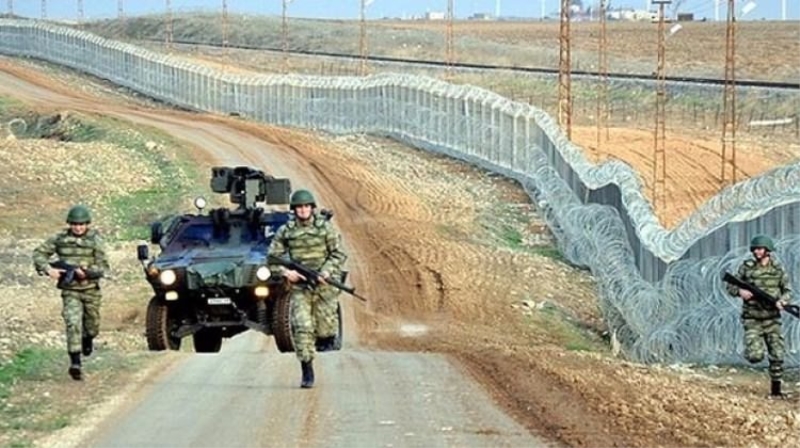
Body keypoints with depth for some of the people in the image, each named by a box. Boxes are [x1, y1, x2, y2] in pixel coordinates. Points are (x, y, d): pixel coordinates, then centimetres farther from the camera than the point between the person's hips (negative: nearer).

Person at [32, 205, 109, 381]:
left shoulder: (95, 240, -7)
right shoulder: (60, 239, -3)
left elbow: (103, 267, -10)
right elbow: (39, 253, 4)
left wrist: (86, 272, -25)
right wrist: (48, 269, -13)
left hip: (90, 289, 1)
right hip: (70, 290, -1)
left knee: (92, 324, 17)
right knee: (73, 323, -17)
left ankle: (88, 339, 53)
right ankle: (75, 363, -21)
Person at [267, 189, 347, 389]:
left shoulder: (326, 227, -1)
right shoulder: (285, 231, 2)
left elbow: (338, 254, 1)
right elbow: (272, 257, 7)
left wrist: (324, 273, -13)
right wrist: (285, 272, -10)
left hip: (324, 284, 0)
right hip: (299, 286, 0)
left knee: (325, 325, 1)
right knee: (302, 327, -9)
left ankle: (326, 340, 37)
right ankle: (307, 372, -4)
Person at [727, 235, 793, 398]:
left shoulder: (778, 269, 1)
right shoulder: (746, 267, -3)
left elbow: (787, 291, 6)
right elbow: (730, 287, 4)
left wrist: (782, 301, -16)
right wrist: (740, 291, -18)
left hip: (772, 319, 2)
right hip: (752, 319, -2)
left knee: (777, 356, -3)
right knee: (755, 357, -15)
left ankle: (776, 389, 9)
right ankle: (753, 348, 20)